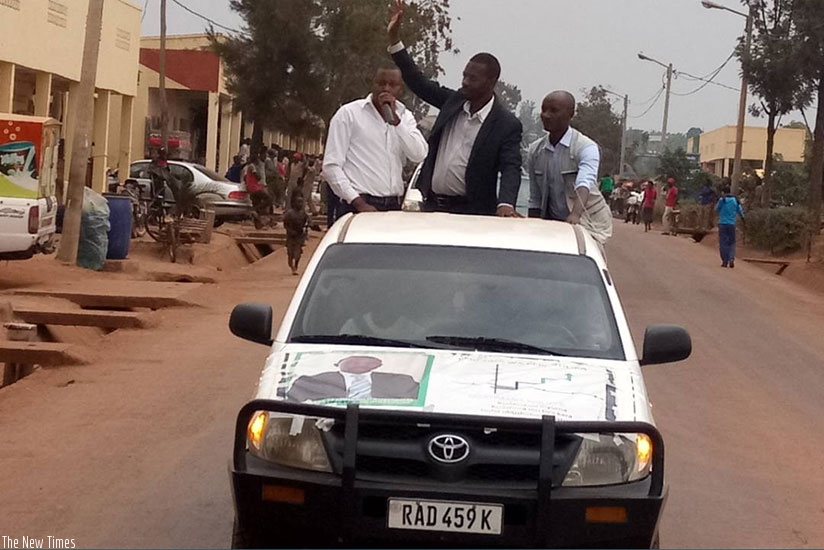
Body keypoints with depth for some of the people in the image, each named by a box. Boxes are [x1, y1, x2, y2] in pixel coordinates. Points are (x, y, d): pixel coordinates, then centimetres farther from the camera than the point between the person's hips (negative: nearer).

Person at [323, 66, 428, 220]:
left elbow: (419, 155, 0)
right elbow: (331, 166, -3)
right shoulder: (348, 113, 3)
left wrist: (395, 119, -8)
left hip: (394, 207, 3)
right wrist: (359, 203, -11)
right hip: (358, 206, -3)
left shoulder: (405, 116, 16)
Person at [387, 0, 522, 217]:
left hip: (472, 212, -5)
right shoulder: (454, 101, 8)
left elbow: (511, 168, -15)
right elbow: (418, 83, 14)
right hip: (432, 206, 5)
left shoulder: (507, 125, -8)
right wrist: (394, 39, 8)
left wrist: (506, 205, -35)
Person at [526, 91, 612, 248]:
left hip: (588, 223, -4)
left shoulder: (586, 147, -14)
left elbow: (585, 183, -32)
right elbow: (535, 200, 8)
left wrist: (575, 215, -49)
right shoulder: (535, 150, 3)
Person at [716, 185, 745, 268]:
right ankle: (731, 259, -8)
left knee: (723, 243, 3)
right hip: (732, 224, 3)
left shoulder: (722, 200, -9)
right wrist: (742, 218, 30)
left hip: (722, 224, -3)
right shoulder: (735, 200, 2)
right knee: (731, 243, 10)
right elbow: (740, 210, 11)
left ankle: (725, 261, 2)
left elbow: (717, 209, 4)